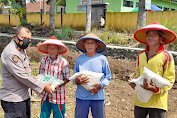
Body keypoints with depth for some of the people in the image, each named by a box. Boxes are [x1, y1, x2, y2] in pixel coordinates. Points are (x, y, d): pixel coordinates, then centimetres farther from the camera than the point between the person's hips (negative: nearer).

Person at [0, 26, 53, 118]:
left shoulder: (21, 49, 10)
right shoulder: (10, 53, -21)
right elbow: (22, 76, -23)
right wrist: (43, 86, -17)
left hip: (24, 96, 9)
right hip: (13, 100, -9)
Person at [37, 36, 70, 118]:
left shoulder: (64, 63, -12)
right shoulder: (44, 60, -1)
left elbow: (67, 79, -4)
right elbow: (40, 74, 11)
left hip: (58, 96, -3)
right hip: (45, 94, 4)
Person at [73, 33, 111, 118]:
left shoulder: (102, 59, -1)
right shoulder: (79, 59, 1)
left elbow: (108, 77, 4)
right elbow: (74, 77, 9)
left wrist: (100, 85, -13)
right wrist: (77, 81, -14)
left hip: (98, 96, 0)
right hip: (82, 97, 1)